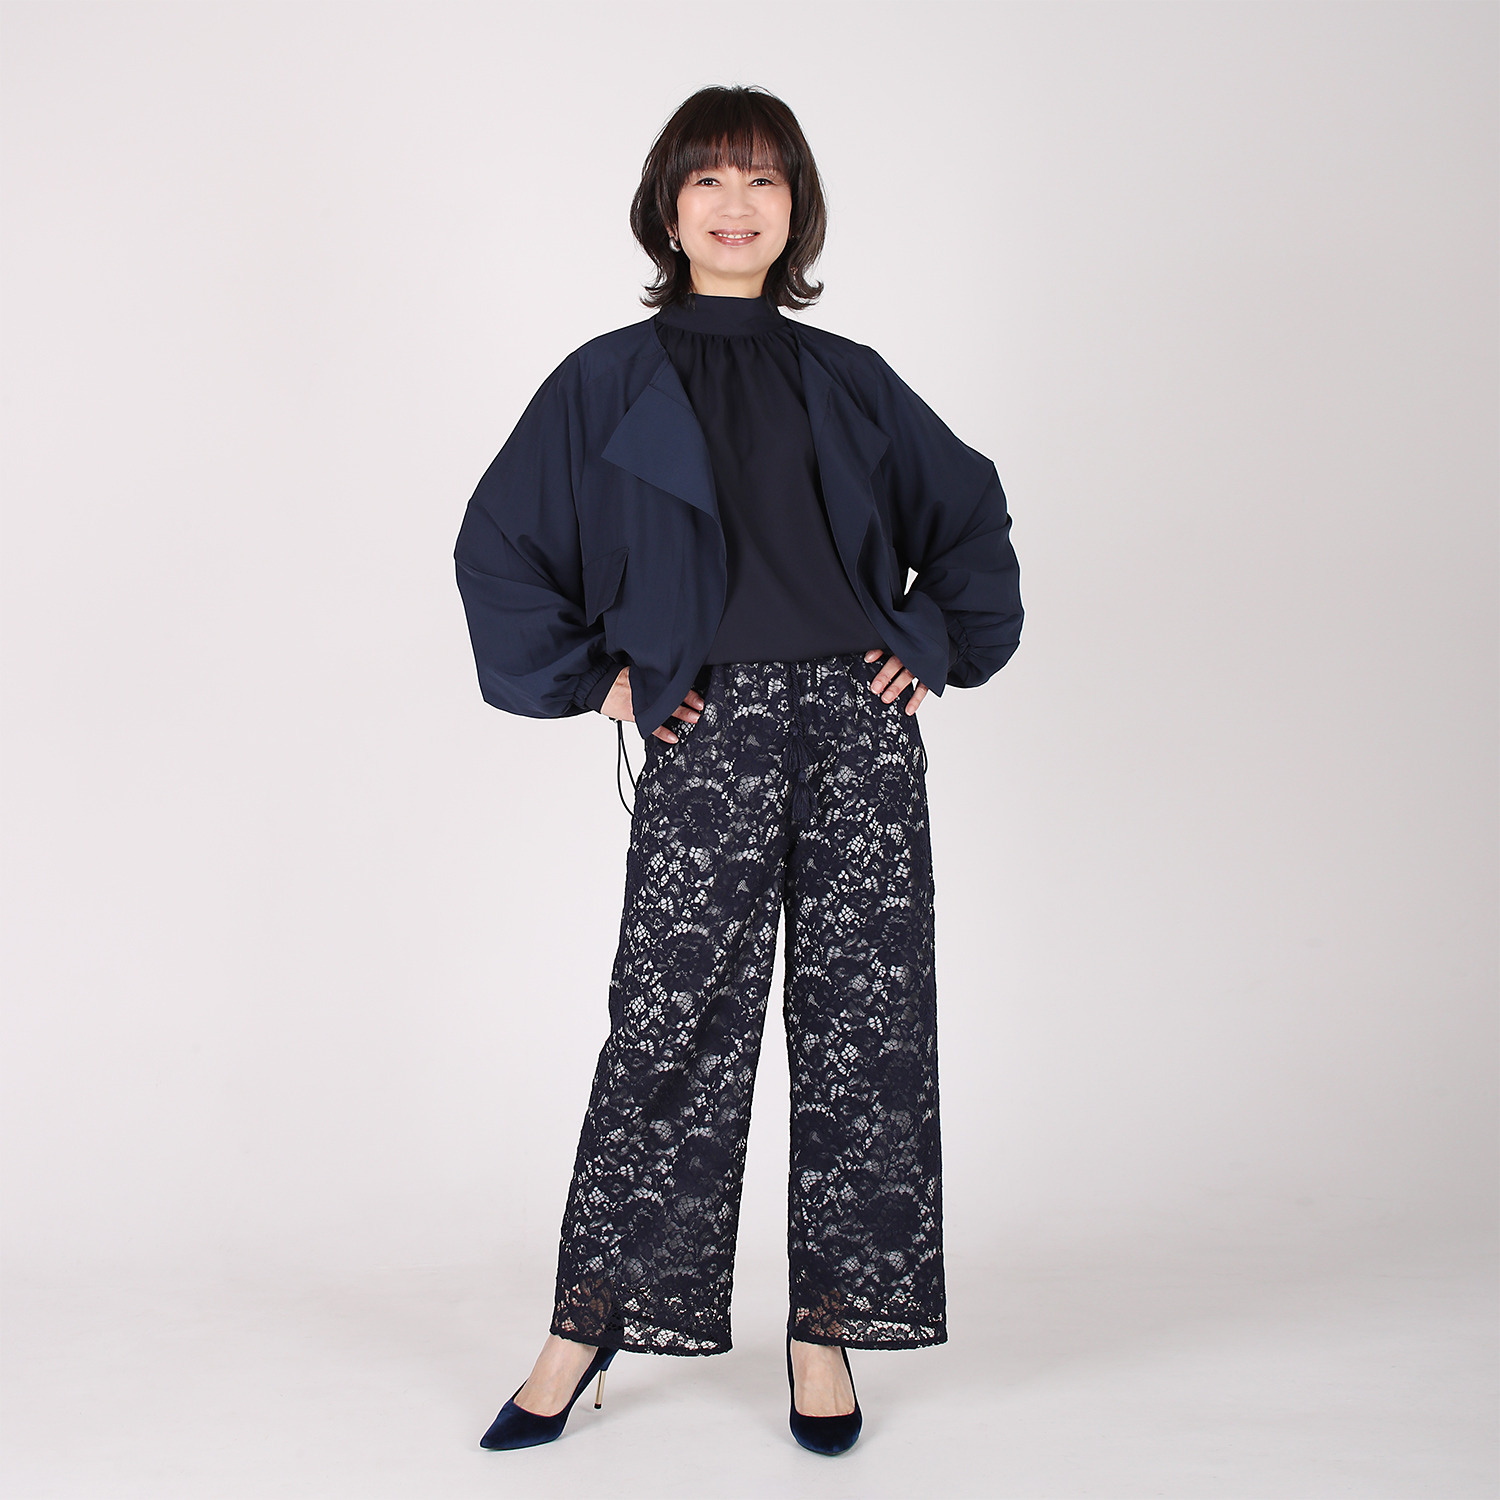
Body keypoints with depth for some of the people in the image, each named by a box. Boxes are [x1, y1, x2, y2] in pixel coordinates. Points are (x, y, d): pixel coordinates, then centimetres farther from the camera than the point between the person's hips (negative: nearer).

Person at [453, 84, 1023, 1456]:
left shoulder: (845, 381, 12)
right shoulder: (607, 386, 6)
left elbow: (971, 509, 22)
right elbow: (500, 545, 8)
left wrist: (935, 639, 10)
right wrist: (592, 675, 1)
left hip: (858, 725, 3)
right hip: (707, 736, -2)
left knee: (865, 1026, 2)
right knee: (672, 1028, -2)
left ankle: (825, 1325, 16)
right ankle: (591, 1321, 14)